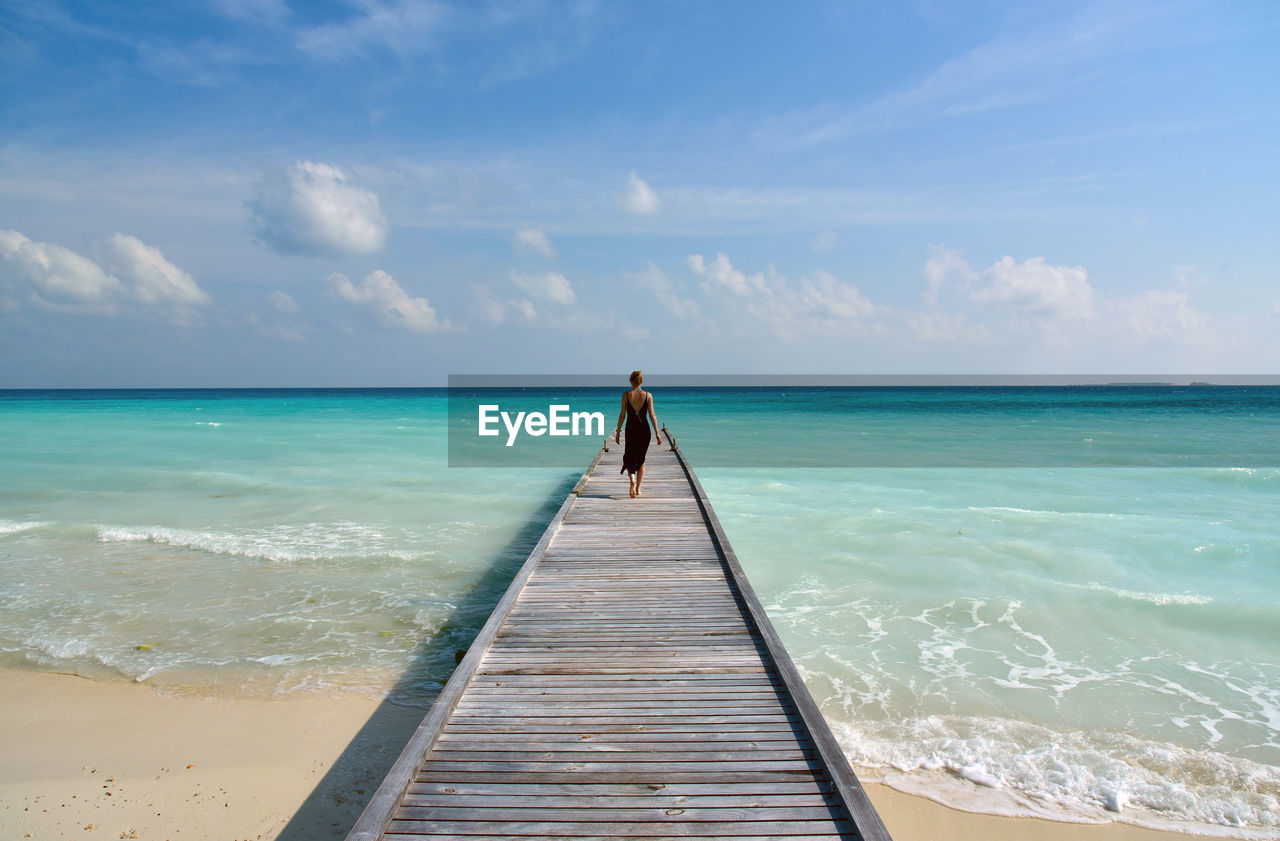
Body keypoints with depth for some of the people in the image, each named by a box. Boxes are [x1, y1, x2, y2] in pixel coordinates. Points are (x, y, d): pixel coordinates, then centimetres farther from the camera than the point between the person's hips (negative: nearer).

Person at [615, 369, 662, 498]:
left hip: (631, 430, -1)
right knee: (641, 459, 16)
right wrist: (657, 433, -3)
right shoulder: (648, 395, -2)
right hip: (644, 430, 1)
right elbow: (652, 415, -5)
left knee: (629, 457, 11)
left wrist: (618, 431, 4)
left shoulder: (626, 395, -4)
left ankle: (632, 480, -18)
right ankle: (638, 489, 16)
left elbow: (622, 415, -4)